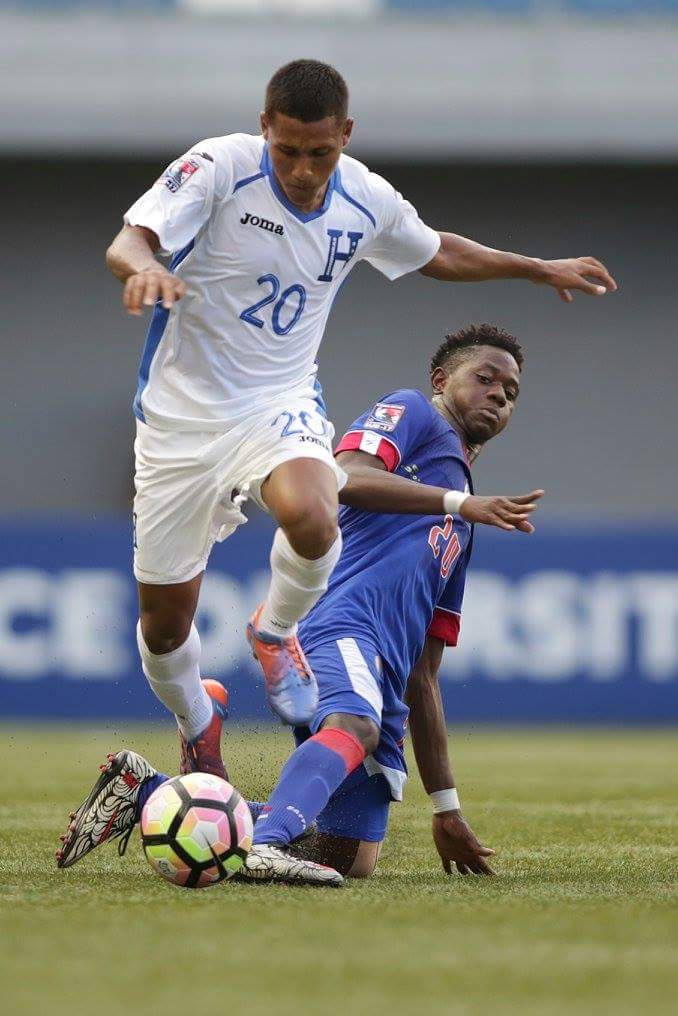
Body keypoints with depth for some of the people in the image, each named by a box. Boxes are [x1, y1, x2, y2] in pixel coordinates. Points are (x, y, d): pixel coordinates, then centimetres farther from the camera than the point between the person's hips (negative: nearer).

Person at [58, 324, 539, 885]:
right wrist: (459, 503, -15)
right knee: (355, 727, -39)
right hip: (339, 622, -8)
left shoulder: (460, 532, 36)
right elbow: (348, 477, -10)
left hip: (380, 678, 8)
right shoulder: (411, 413, 15)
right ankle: (270, 841, -63)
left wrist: (446, 808, 26)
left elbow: (422, 676, 32)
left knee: (351, 858, -4)